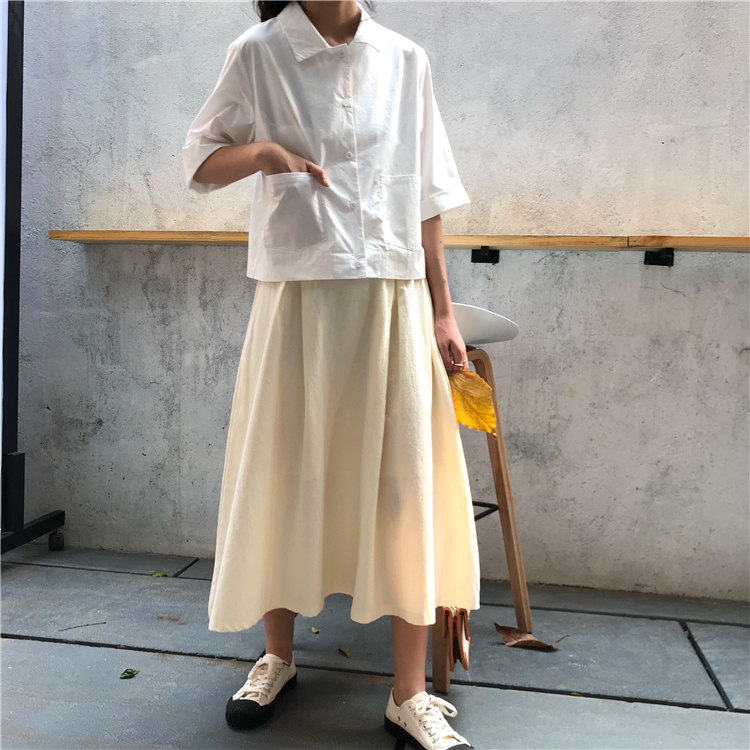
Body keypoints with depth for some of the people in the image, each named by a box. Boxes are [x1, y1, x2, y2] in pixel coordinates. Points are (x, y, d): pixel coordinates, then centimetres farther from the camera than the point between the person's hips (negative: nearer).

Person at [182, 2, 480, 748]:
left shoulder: (405, 60, 9)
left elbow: (427, 197, 11)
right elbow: (199, 160, 10)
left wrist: (442, 311, 8)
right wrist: (258, 153, -13)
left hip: (393, 301, 1)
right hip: (296, 300, -1)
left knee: (406, 489, -1)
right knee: (284, 479, 7)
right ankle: (277, 658, 30)